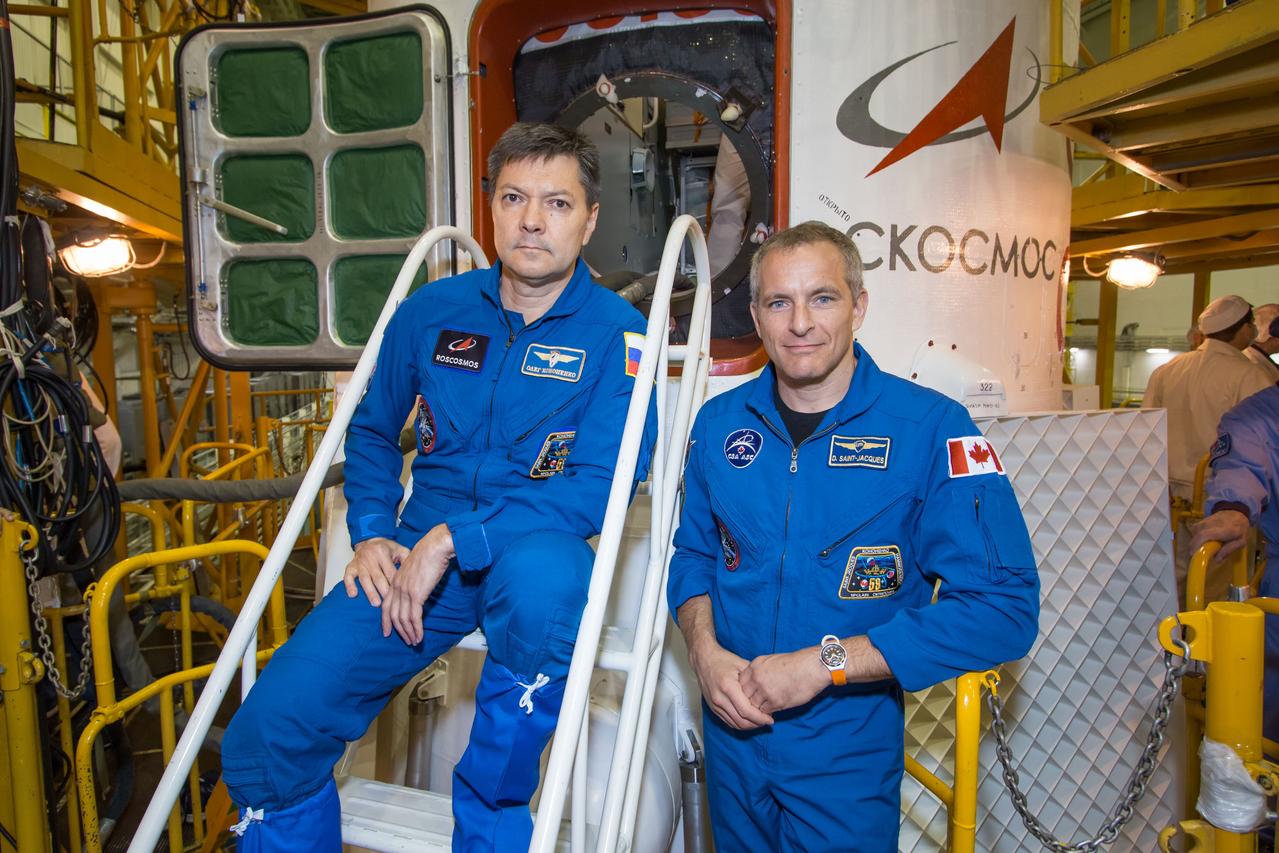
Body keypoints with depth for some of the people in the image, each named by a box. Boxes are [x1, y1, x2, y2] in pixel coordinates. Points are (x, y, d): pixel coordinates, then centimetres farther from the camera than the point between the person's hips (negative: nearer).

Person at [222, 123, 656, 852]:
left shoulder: (617, 333, -6)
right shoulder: (433, 311, 7)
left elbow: (598, 487, -15)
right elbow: (372, 429, 19)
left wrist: (450, 541, -19)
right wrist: (372, 533, 3)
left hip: (532, 554, -3)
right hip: (417, 552, 3)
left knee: (543, 576, -40)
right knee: (267, 731, -14)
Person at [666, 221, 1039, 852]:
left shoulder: (931, 428, -16)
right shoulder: (719, 422, -3)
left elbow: (1004, 608, -20)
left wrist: (823, 663, -23)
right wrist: (704, 650, -11)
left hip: (848, 752, -4)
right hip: (732, 734, 4)